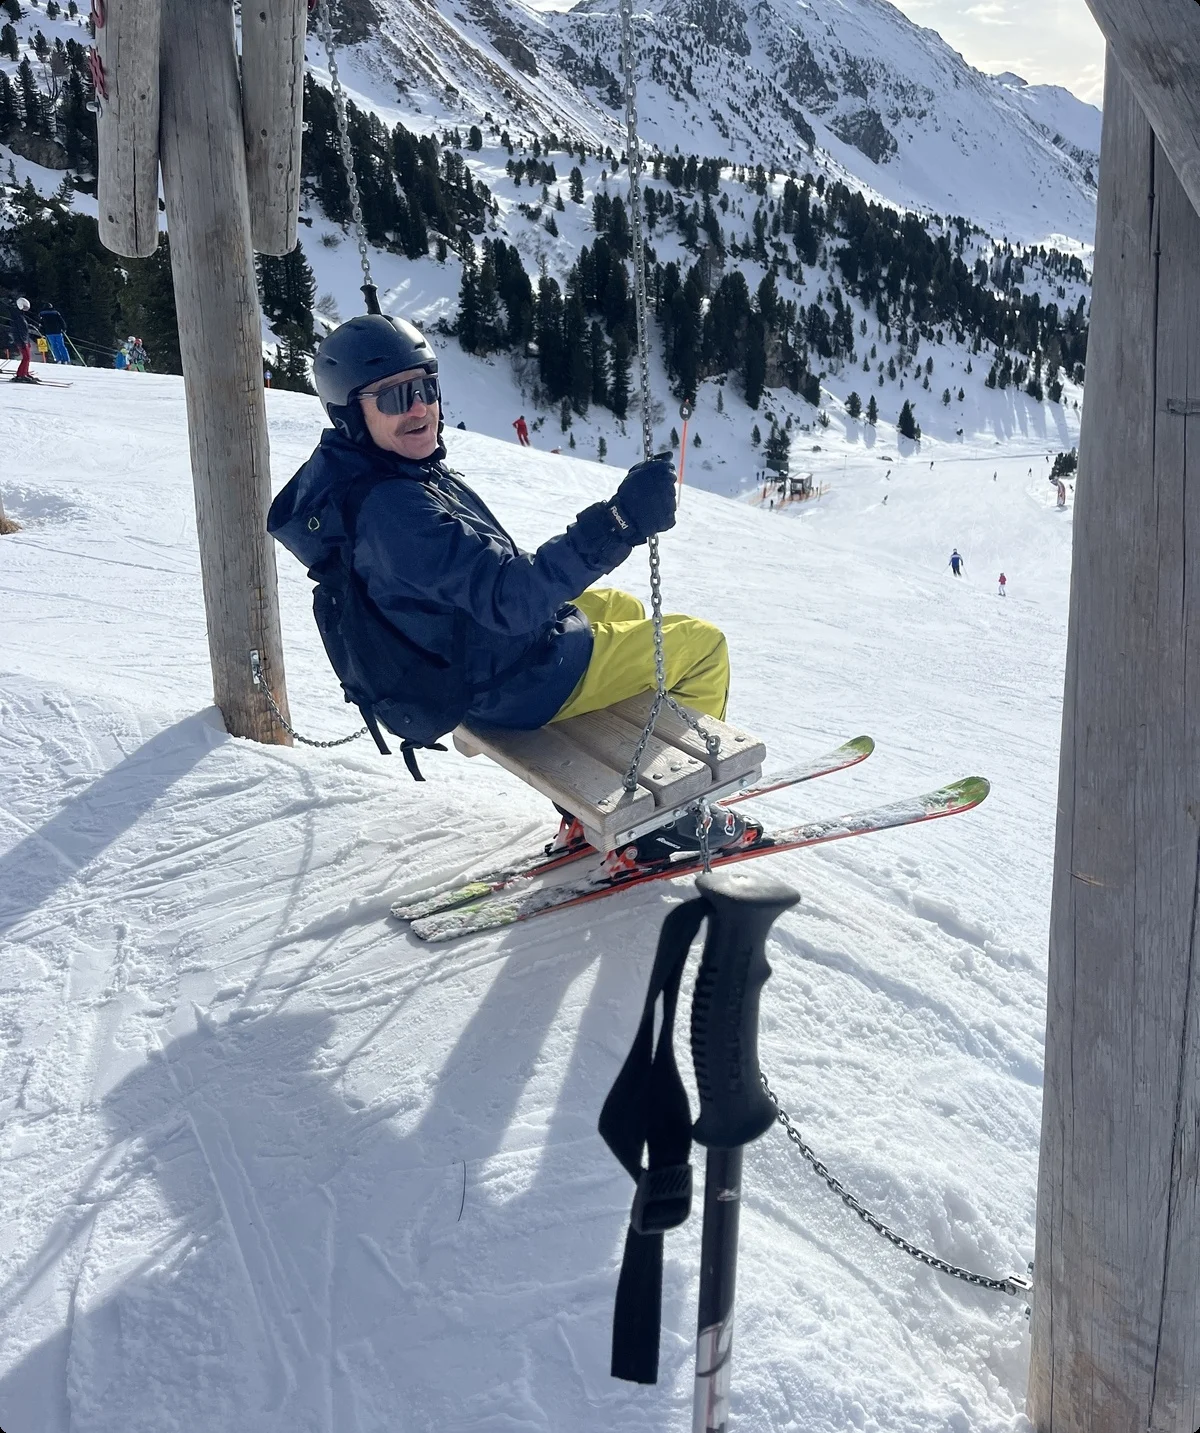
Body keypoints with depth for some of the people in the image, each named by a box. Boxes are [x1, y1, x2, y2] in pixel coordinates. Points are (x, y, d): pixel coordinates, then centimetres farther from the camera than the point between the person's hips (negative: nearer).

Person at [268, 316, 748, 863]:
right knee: (701, 645, 3)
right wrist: (618, 523, -47)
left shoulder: (352, 475, -2)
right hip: (513, 686, -10)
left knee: (623, 607, 32)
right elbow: (509, 597, -40)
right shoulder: (391, 508, -33)